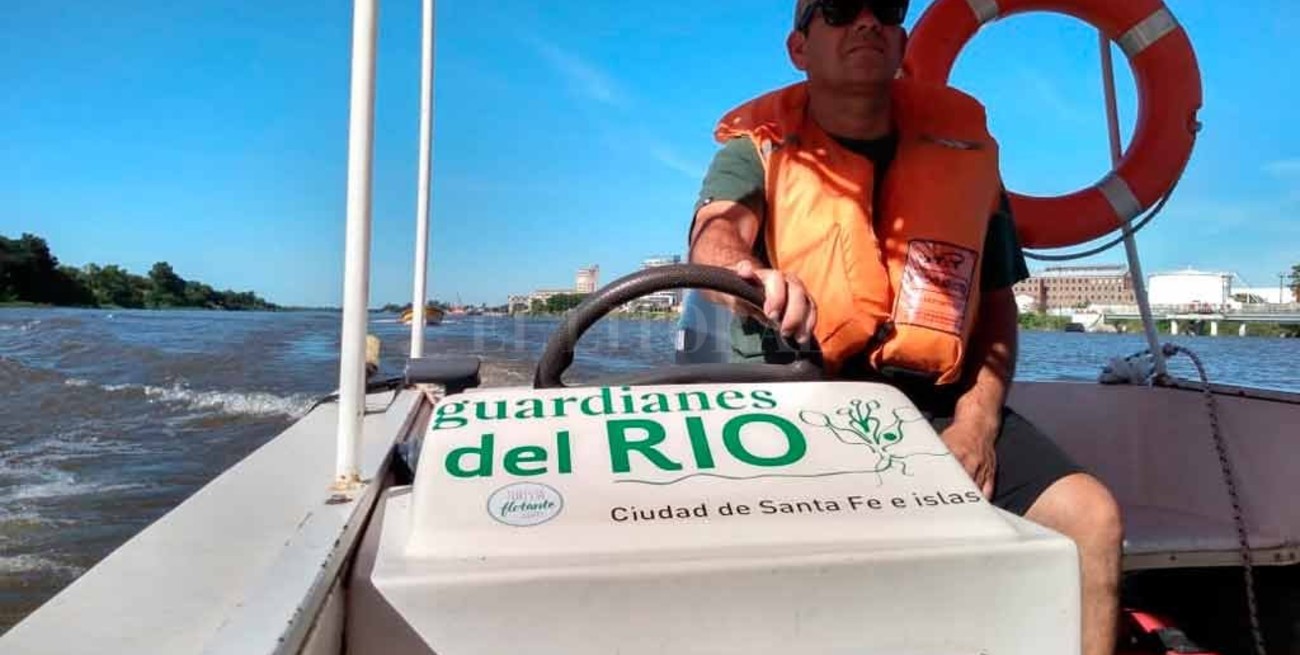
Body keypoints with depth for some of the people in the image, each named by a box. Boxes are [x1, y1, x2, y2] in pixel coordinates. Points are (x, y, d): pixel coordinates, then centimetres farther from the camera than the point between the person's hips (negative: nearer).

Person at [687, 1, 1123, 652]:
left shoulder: (963, 145, 12)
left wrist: (977, 418, -1)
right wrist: (750, 274, -45)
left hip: (943, 409, 3)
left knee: (1090, 516, -15)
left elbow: (996, 299, 15)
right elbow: (717, 233, -19)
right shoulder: (760, 149, 3)